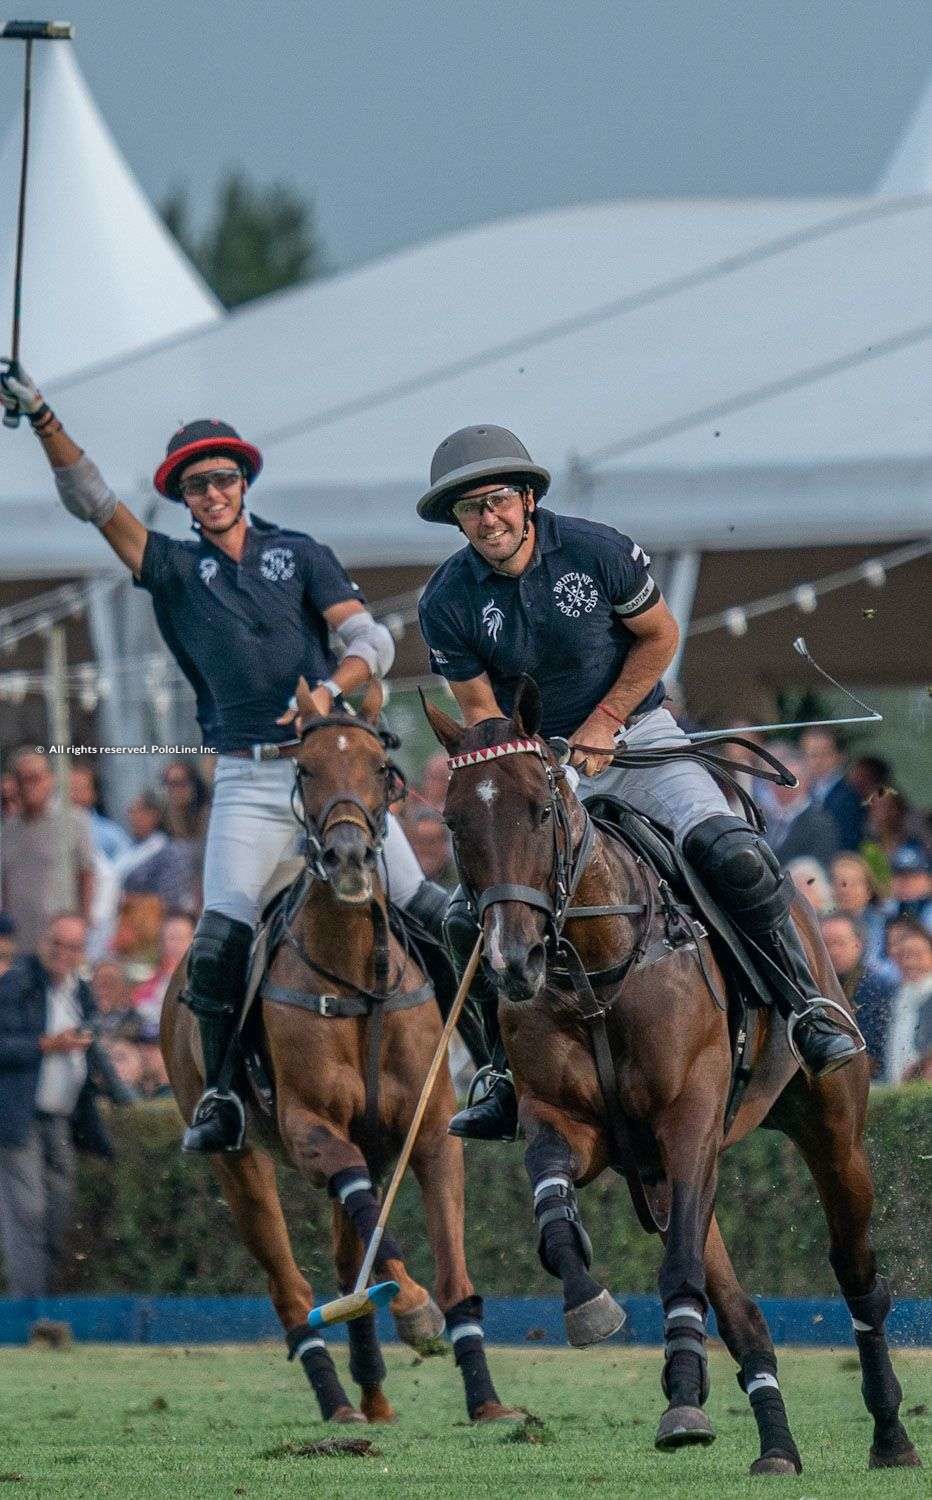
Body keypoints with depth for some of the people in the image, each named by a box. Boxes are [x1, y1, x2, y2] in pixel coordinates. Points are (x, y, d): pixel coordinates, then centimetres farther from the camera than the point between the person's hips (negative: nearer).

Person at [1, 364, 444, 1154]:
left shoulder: (300, 554, 8)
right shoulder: (176, 570, 9)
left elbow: (371, 642, 0)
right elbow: (92, 501, -1)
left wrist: (330, 689, -22)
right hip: (247, 780, 0)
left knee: (420, 905, -3)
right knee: (221, 940, -12)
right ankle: (221, 1099, -3)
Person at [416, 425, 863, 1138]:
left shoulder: (597, 550, -14)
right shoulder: (449, 603, -10)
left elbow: (659, 634, -1)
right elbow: (480, 709, -2)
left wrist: (604, 722, -10)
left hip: (635, 732, -2)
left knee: (731, 855, -26)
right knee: (473, 913, -14)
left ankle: (809, 1007, -10)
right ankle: (511, 1084, 2)